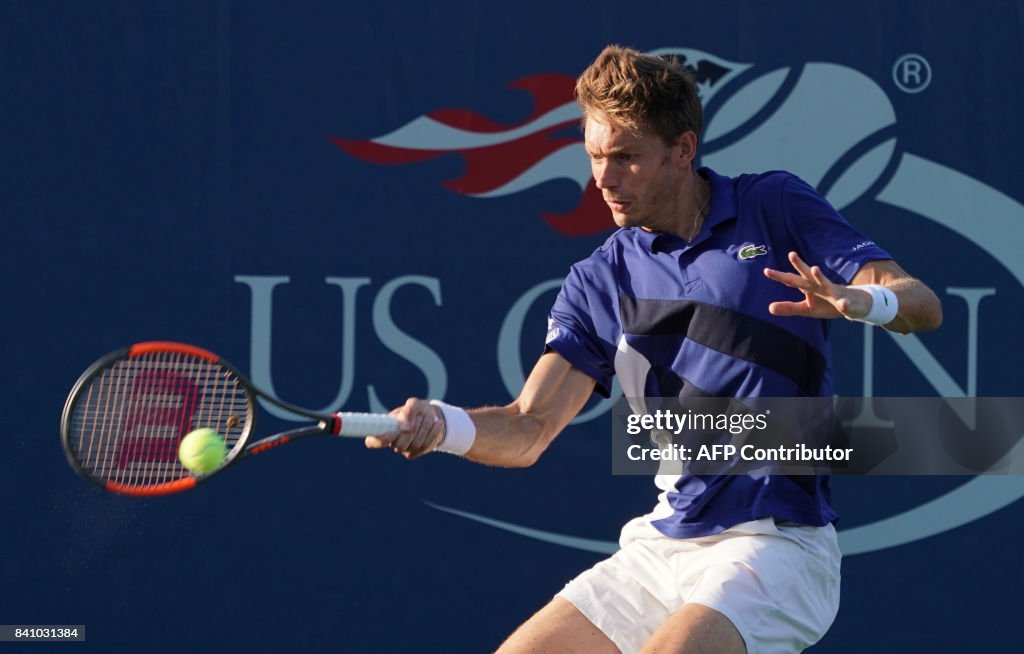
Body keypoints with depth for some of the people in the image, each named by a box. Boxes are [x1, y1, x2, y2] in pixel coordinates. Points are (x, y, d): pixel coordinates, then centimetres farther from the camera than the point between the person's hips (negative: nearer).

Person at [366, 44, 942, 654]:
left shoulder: (775, 208, 0)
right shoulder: (600, 282, 8)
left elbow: (923, 305, -6)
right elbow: (528, 428, -1)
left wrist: (860, 299, -30)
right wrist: (440, 424, -22)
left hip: (776, 545, -5)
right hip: (662, 549, 5)